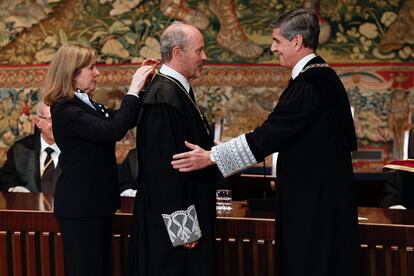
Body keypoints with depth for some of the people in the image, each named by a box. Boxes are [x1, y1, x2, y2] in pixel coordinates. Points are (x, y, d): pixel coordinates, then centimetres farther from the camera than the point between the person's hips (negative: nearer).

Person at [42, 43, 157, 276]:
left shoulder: (88, 105, 10)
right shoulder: (65, 110, -18)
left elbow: (127, 120, 13)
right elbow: (114, 130, -29)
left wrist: (142, 87, 2)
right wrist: (134, 90, -22)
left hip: (97, 202, 9)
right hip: (81, 206, -9)